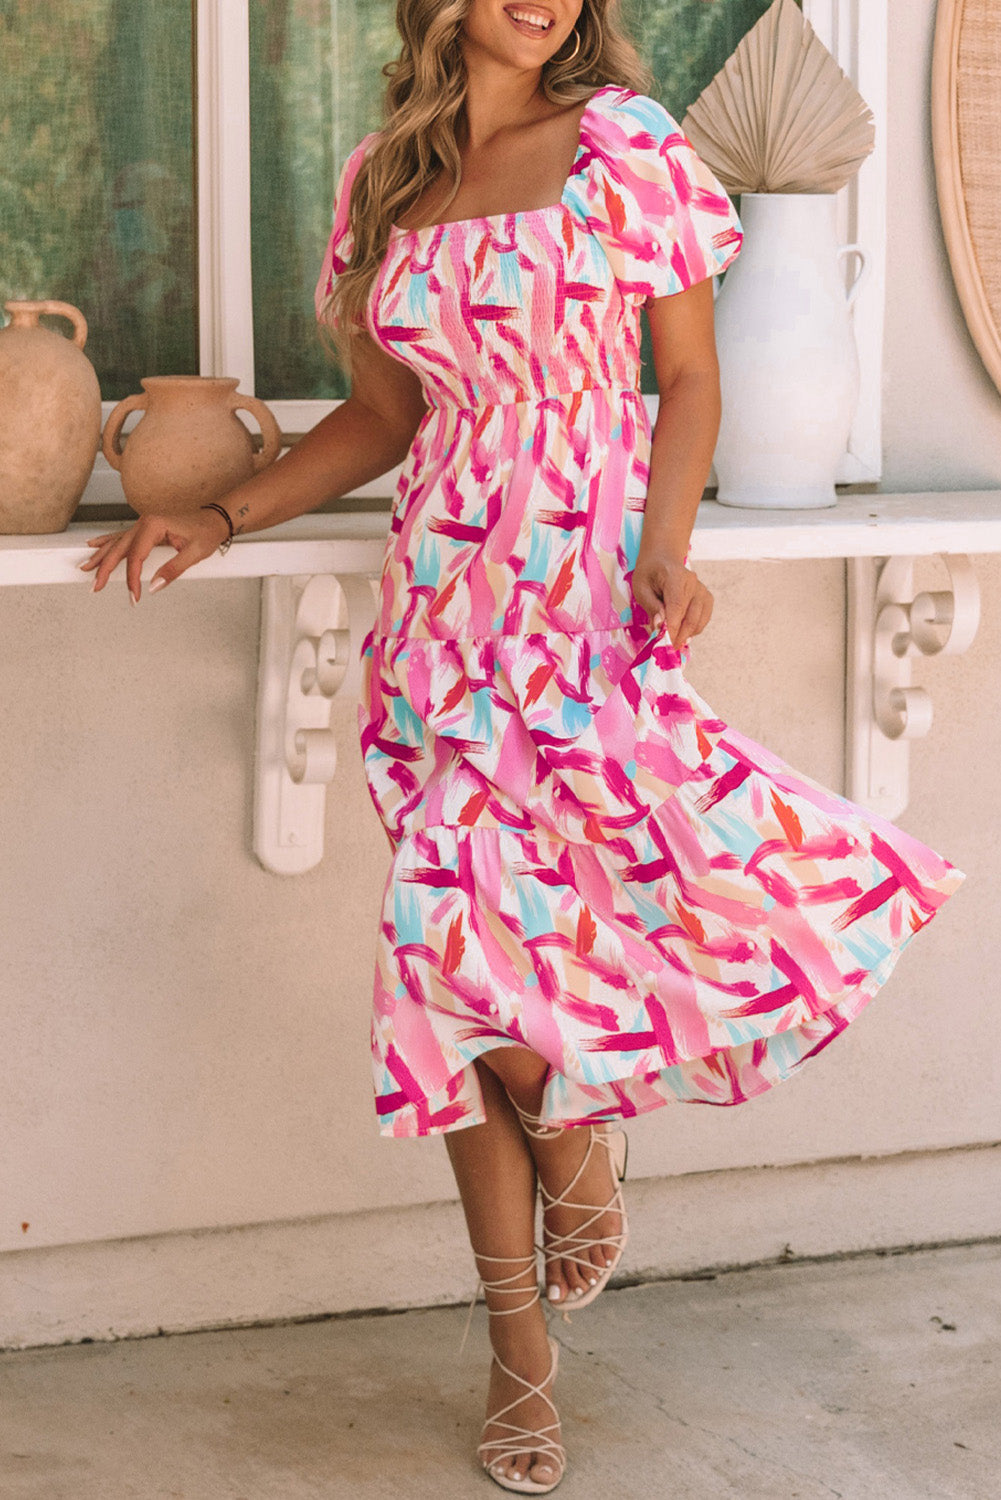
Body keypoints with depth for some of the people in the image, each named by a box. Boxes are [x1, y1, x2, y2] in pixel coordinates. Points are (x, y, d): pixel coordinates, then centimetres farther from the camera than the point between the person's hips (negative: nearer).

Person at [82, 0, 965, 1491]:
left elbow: (690, 379, 2)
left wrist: (665, 550, -14)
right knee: (459, 961, 2)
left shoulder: (627, 142, 1)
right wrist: (222, 517, 8)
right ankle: (521, 1358, 16)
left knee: (477, 934, -18)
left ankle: (573, 1143, 18)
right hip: (445, 596, 4)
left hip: (588, 594, -4)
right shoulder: (383, 178, 11)